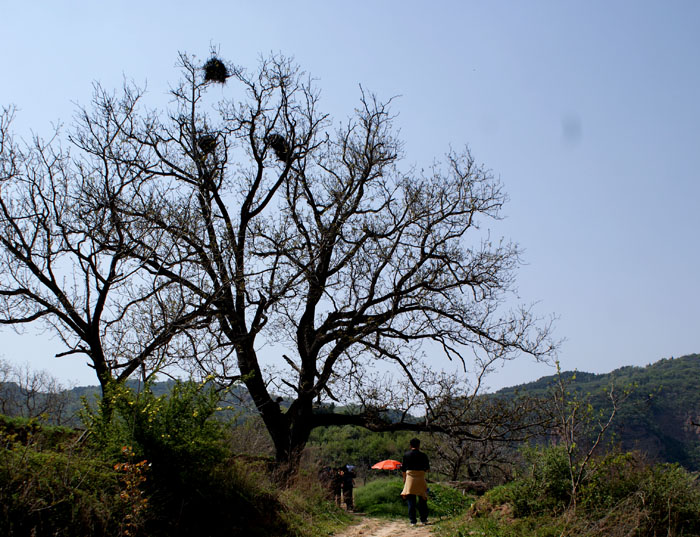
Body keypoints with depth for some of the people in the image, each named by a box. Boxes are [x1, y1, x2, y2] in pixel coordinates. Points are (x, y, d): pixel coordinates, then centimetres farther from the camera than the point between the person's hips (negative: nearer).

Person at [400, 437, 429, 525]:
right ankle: (423, 519, 14)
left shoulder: (406, 455, 1)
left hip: (410, 478, 1)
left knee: (411, 501, 3)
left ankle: (412, 521, 1)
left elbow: (403, 469, 6)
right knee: (422, 500, 11)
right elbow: (427, 468, 4)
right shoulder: (423, 455, -3)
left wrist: (404, 478, 21)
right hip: (421, 479, 0)